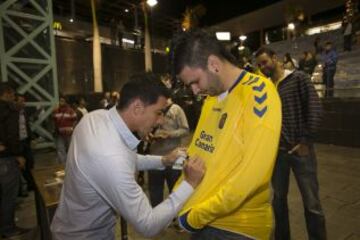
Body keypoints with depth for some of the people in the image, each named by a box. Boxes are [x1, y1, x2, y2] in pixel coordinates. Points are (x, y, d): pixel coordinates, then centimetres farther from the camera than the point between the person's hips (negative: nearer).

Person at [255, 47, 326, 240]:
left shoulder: (299, 78, -1)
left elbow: (314, 109, -7)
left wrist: (305, 142, -11)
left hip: (300, 149, -3)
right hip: (276, 151, 4)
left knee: (311, 203, 5)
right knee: (278, 198, 15)